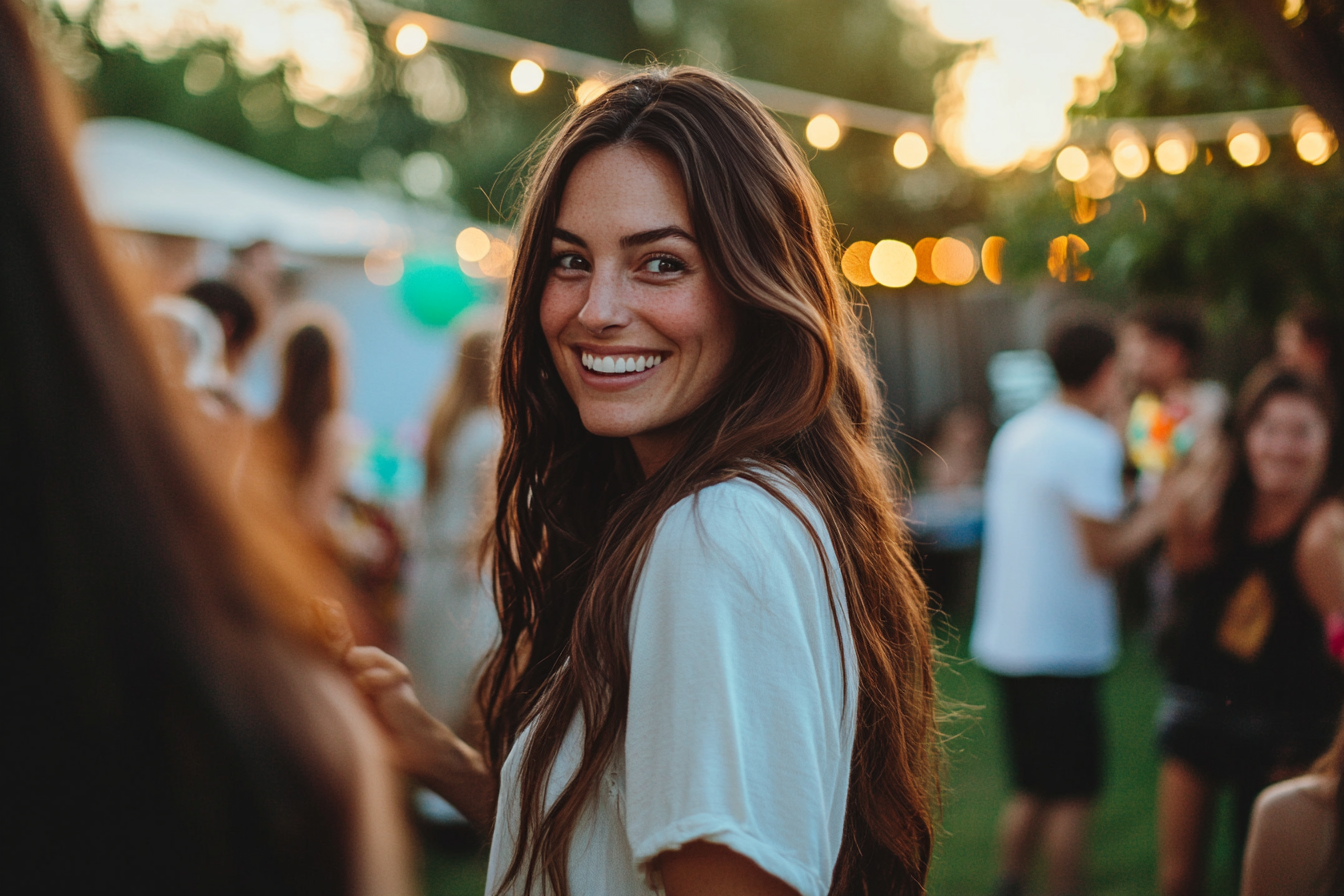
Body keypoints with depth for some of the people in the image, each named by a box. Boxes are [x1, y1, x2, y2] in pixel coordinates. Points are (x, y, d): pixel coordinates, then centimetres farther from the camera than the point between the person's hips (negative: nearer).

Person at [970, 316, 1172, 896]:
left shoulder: (1016, 432, 10)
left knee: (1032, 791, 17)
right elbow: (1103, 553, -19)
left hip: (1006, 639, 8)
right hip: (1063, 647, -8)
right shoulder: (1090, 444, -15)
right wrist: (1158, 514, -4)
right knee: (1072, 797, 2)